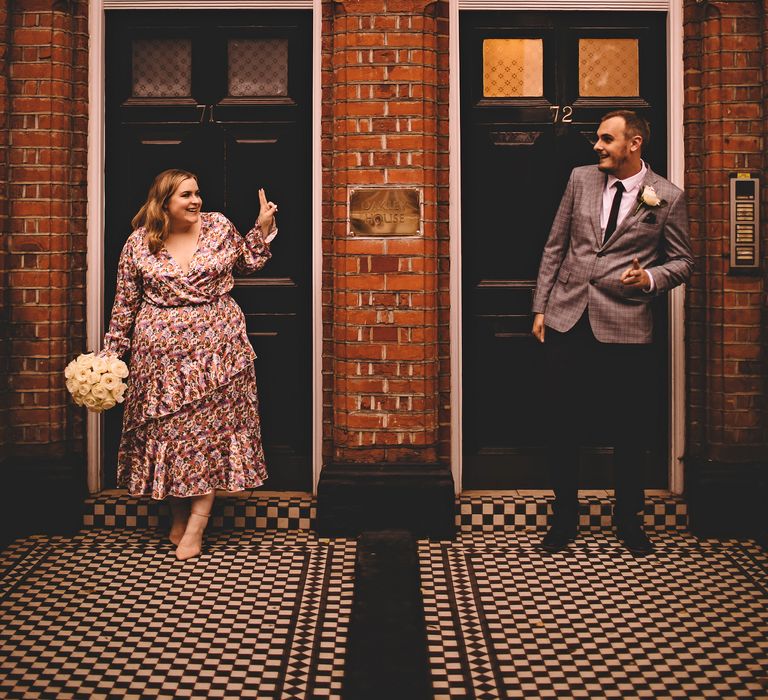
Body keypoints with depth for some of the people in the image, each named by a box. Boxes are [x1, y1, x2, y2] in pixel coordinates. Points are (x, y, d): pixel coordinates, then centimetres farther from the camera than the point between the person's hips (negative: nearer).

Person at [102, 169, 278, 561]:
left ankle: (196, 525, 4)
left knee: (211, 427, -2)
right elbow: (125, 304, 6)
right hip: (161, 352, 0)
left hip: (215, 350, 0)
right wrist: (112, 352, 5)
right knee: (164, 429, 5)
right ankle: (177, 513, 24)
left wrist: (263, 228, 7)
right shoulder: (138, 243, 1)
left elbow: (247, 263, 19)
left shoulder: (219, 227, 3)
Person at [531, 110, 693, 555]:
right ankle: (565, 518, 23)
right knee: (564, 426, 8)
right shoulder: (581, 179, 8)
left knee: (628, 430, 6)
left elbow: (683, 261, 6)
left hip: (624, 327, -2)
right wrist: (541, 306, 8)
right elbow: (555, 246, 11)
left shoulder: (668, 198, -1)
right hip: (567, 319, 3)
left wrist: (650, 278, -15)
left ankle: (629, 521, 25)